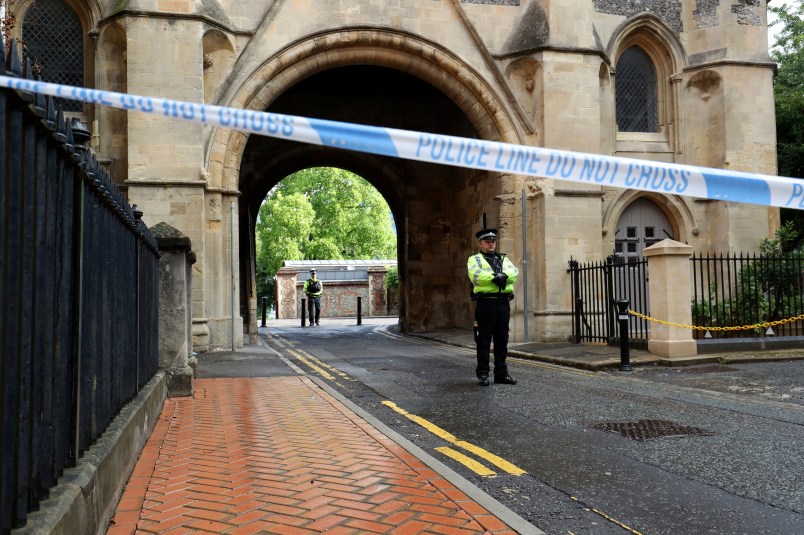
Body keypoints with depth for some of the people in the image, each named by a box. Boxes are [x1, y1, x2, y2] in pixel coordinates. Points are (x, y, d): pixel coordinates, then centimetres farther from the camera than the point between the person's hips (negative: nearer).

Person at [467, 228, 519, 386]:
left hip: (503, 303, 5)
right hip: (486, 303, -5)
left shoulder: (504, 259, 20)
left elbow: (514, 272, 0)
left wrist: (504, 275, -19)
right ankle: (482, 374, 5)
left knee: (502, 339, 8)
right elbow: (476, 276, -14)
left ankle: (501, 373, 15)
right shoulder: (474, 259, 7)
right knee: (483, 340, -2)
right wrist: (495, 277, -16)